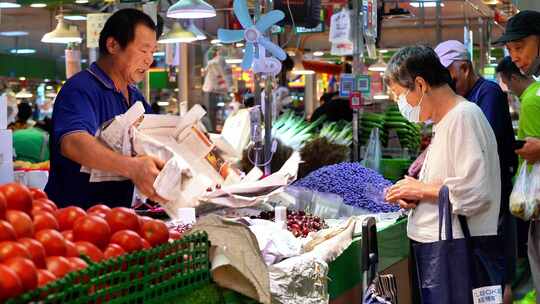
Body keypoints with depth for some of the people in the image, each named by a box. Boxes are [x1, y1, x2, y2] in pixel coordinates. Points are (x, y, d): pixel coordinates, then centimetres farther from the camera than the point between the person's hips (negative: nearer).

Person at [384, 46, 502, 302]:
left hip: (455, 251, -9)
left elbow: (474, 192, -23)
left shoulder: (464, 116, -14)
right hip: (434, 245, 9)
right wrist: (413, 196, 6)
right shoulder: (444, 121, 17)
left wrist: (421, 189, -11)